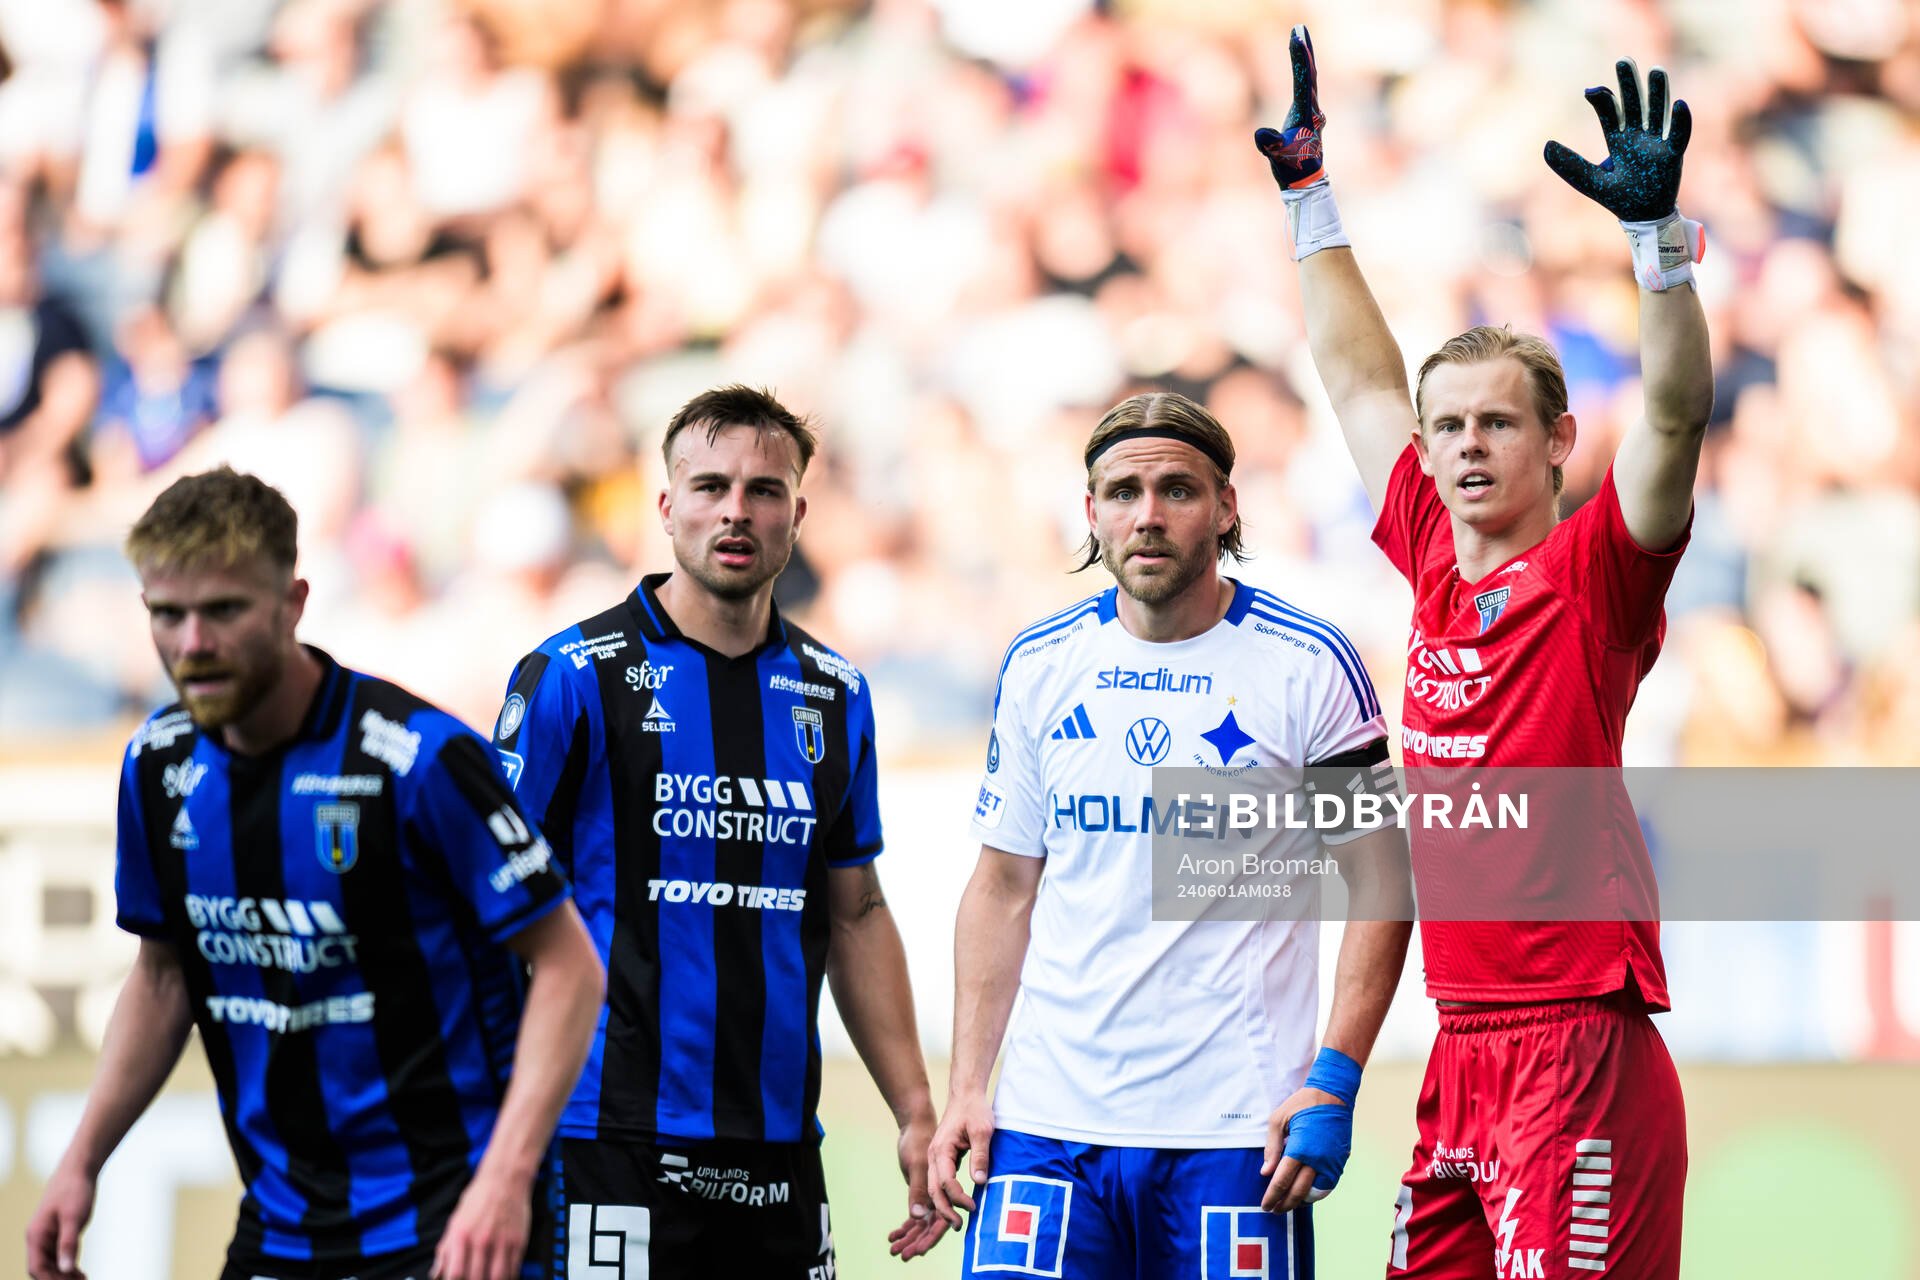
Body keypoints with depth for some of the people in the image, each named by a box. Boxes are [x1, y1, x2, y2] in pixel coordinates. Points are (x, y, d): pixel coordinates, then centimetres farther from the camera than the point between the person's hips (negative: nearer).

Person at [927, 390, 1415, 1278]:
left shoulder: (1307, 665, -1)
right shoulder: (1038, 666, 9)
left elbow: (1381, 883, 1)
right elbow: (1003, 888, 15)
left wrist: (1333, 1082, -9)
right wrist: (967, 1087, 6)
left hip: (1235, 1127, -3)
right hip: (1048, 1116, 3)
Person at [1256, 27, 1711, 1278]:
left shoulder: (1598, 574, -5)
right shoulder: (1438, 559, 13)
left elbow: (1677, 415, -20)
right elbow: (1360, 378, 25)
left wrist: (1658, 229, -31)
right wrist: (1309, 192, 29)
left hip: (1580, 1046, -7)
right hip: (1460, 1050, 7)